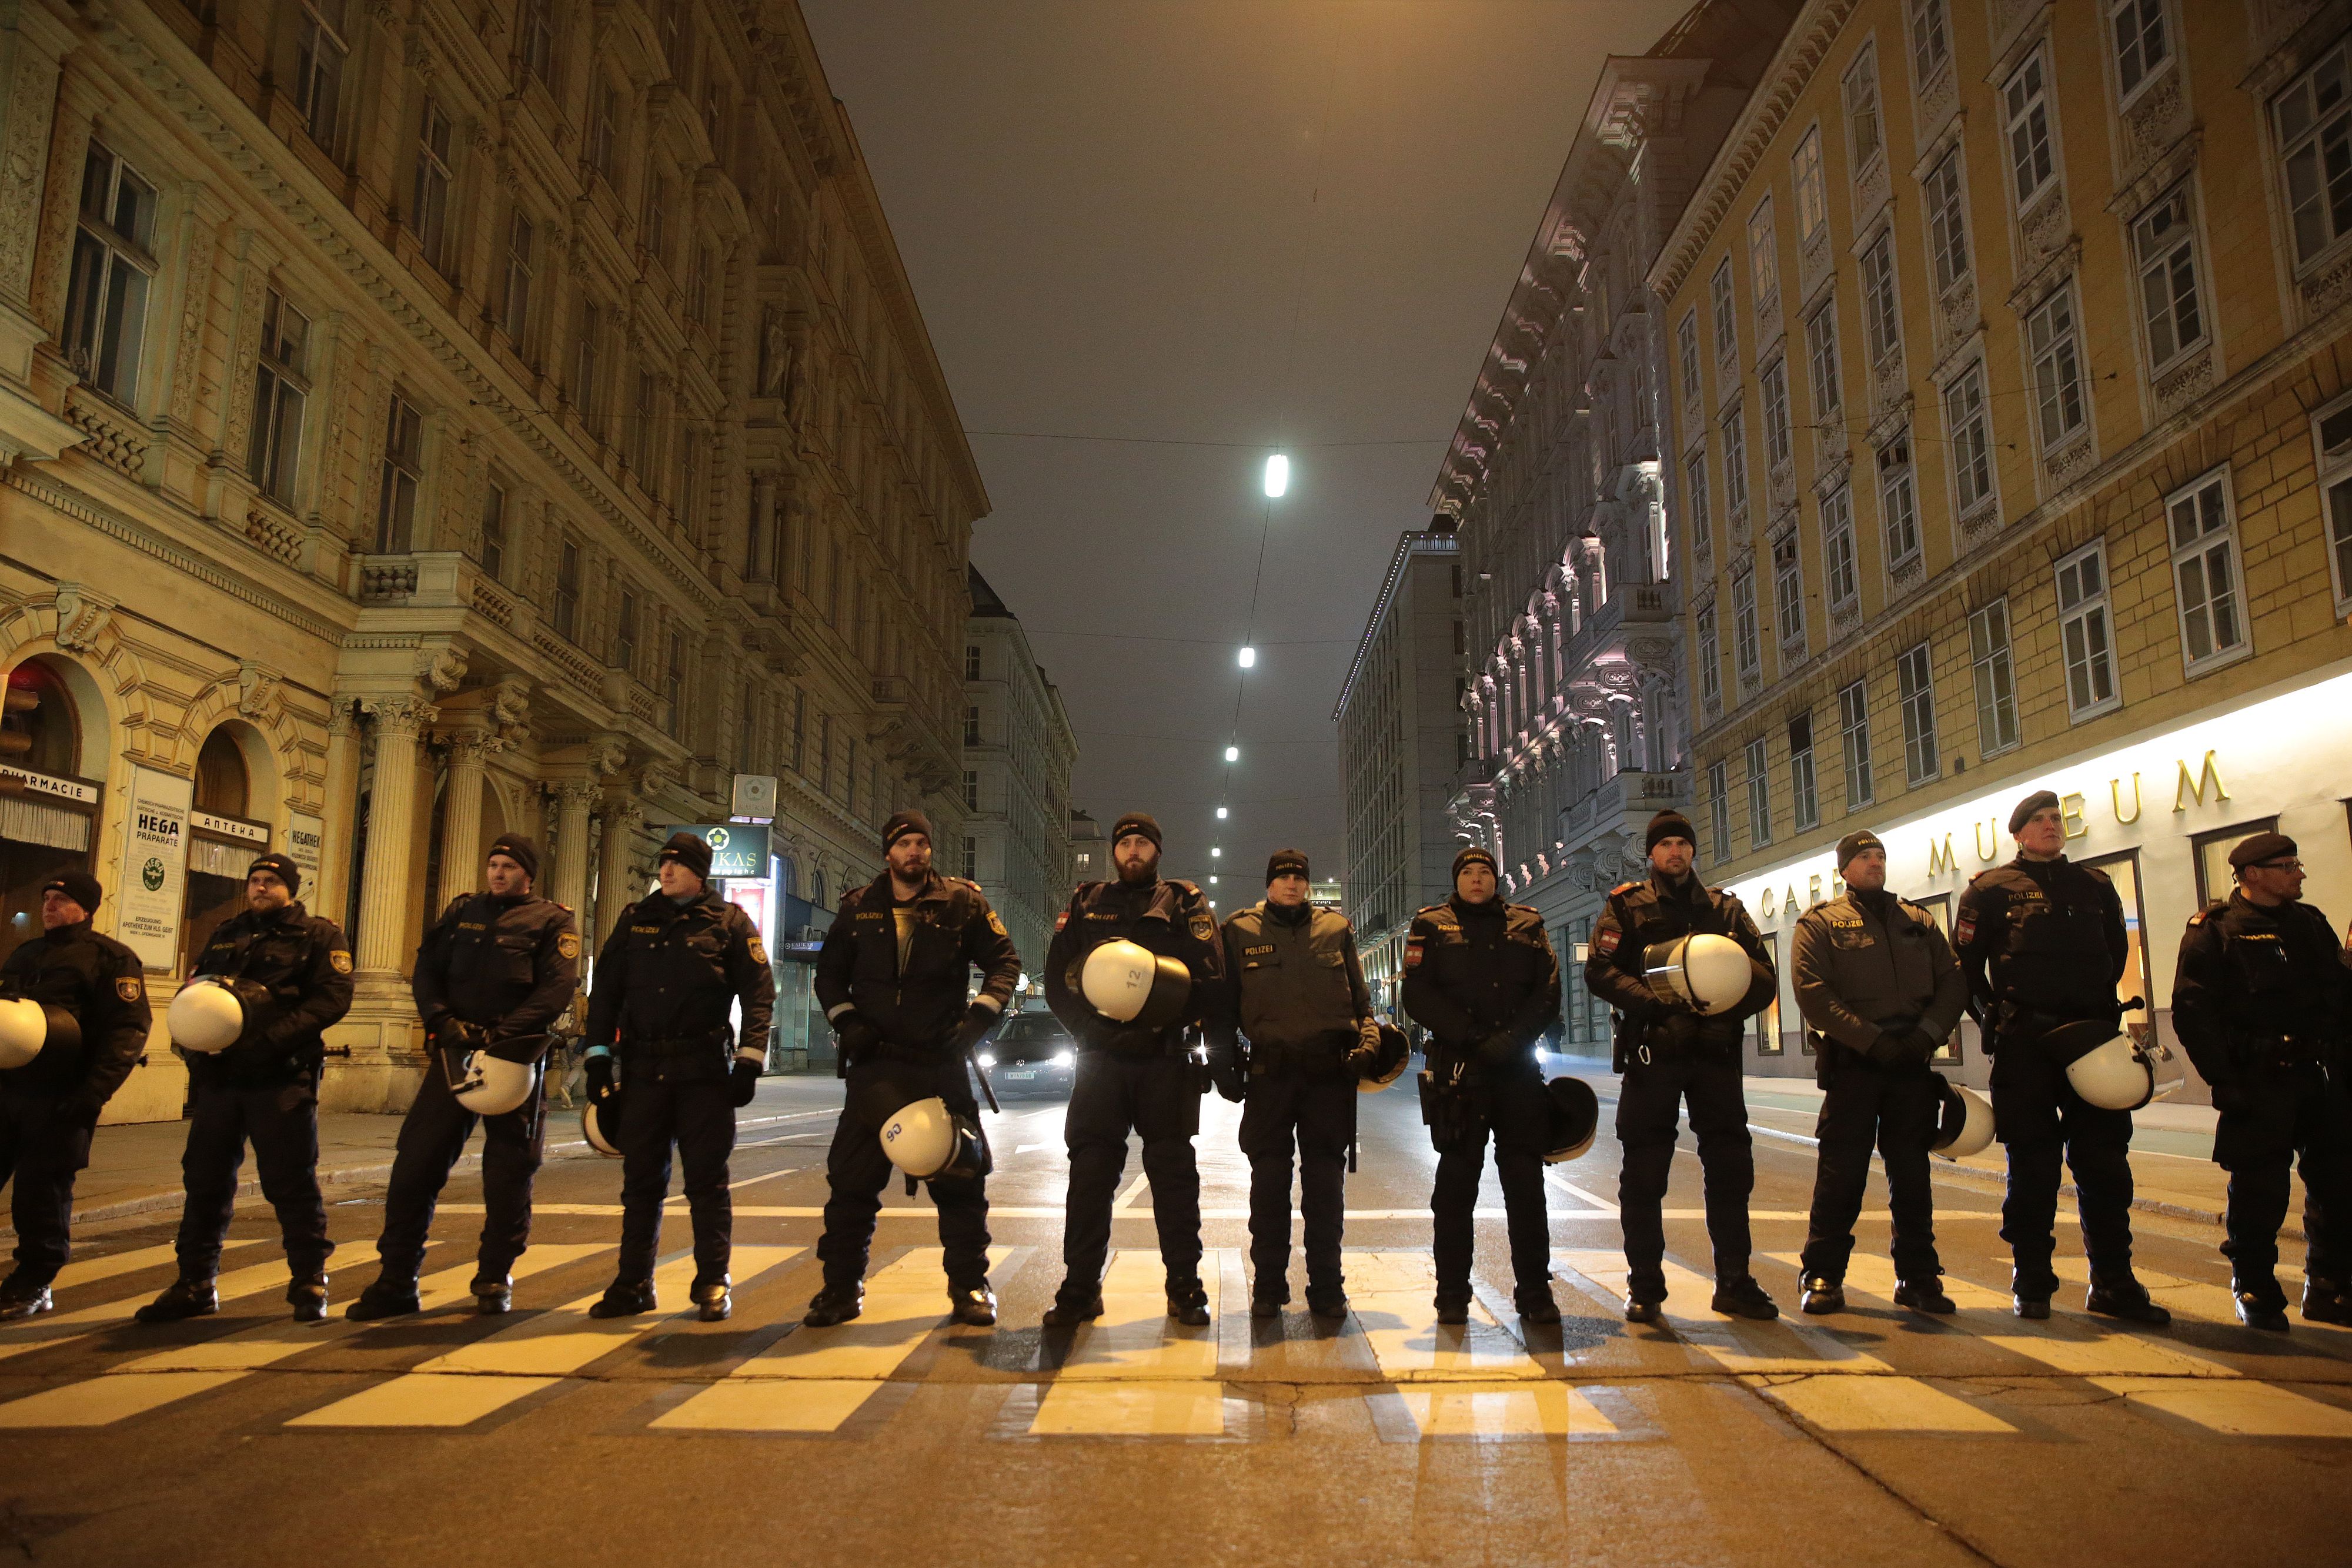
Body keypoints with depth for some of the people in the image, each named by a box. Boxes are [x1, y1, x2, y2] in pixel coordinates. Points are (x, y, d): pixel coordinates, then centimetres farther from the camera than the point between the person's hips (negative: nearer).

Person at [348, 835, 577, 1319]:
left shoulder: (551, 921, 2)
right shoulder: (461, 912, 14)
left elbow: (558, 987, -11)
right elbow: (426, 972, 8)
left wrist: (503, 1034, -21)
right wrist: (442, 1020, -11)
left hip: (515, 1057, -3)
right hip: (455, 1053, 3)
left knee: (509, 1172, 3)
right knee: (415, 1162, 0)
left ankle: (494, 1278, 18)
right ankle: (396, 1280, 10)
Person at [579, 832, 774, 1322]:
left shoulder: (730, 922, 2)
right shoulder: (636, 920, 12)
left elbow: (759, 992, -2)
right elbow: (605, 989, 13)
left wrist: (749, 1060, -9)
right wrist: (598, 1056, 6)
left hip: (705, 1070, -3)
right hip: (643, 1069, 3)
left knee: (707, 1180, 1)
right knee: (641, 1180, 8)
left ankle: (713, 1282, 9)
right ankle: (633, 1284, 17)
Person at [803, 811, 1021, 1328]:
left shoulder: (962, 903, 2)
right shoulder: (858, 908, 8)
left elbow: (1005, 960, 4)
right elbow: (829, 973, 16)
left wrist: (979, 1017, -8)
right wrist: (846, 1022, 0)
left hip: (944, 1062, -1)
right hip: (876, 1062, 1)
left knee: (961, 1177, 2)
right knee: (852, 1175, 2)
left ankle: (969, 1285, 14)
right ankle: (841, 1286, 15)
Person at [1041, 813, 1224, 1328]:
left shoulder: (1184, 904, 7)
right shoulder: (1085, 904, 13)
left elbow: (1210, 976, -3)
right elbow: (1057, 978, 8)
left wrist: (1165, 1020, -14)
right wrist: (1088, 1029, -7)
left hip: (1165, 1059, -1)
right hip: (1100, 1055, 2)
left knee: (1173, 1172, 3)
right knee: (1090, 1172, 1)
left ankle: (1185, 1287, 12)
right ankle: (1080, 1289, 9)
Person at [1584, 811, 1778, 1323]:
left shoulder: (1724, 907, 15)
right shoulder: (1627, 906, 6)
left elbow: (1764, 976, 8)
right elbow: (1599, 970, -6)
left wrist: (1730, 1006, -13)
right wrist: (1654, 999, -21)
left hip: (1716, 1050, 3)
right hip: (1652, 1049, -3)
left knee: (1731, 1166, 6)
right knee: (1644, 1172, 1)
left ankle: (1734, 1282, 19)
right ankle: (1645, 1287, 12)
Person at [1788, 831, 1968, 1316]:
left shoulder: (1918, 921, 16)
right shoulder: (1820, 923, 3)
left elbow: (1953, 983, 8)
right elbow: (1812, 992, -8)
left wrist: (1927, 1034, -9)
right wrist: (1871, 1039, -16)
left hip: (1912, 1061, 4)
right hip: (1852, 1062, -3)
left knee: (1911, 1169, 8)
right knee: (1842, 1168, -2)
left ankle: (1917, 1276, 18)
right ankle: (1823, 1275, 6)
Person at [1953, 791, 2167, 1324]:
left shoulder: (2096, 887, 14)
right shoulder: (1991, 889, 2)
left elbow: (2116, 957, 21)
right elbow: (1967, 966, 0)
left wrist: (2101, 1017, 11)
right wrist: (1999, 1022, -4)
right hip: (2024, 1045, -4)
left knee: (2105, 1160, 5)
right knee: (2032, 1164, 2)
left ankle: (2113, 1284, 14)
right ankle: (2032, 1284, 11)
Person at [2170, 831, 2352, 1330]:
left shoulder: (2311, 924, 13)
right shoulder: (2213, 931, -7)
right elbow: (2191, 1012, -12)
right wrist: (2225, 1079, -17)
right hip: (2256, 1084, -6)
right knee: (2259, 1193, 0)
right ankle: (2256, 1295, 14)